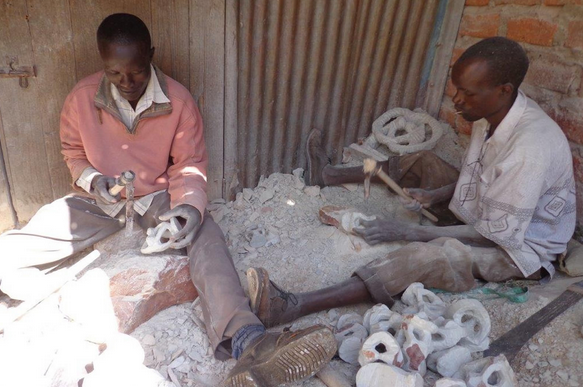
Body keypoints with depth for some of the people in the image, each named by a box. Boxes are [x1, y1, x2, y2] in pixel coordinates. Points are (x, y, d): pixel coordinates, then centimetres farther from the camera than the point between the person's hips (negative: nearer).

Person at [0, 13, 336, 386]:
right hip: (100, 200, 3)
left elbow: (191, 163, -8)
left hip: (158, 197, -3)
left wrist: (190, 204, -28)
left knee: (205, 234, -33)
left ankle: (245, 341, -49)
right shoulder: (82, 98, -9)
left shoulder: (179, 100, -13)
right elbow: (73, 153, 8)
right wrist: (93, 180, -14)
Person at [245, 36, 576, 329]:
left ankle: (293, 308, -42)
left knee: (431, 254, -36)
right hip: (487, 213, 9)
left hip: (520, 245, -8)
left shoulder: (530, 149, -34)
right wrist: (437, 194, -10)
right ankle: (330, 175, 23)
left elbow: (497, 235, -29)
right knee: (424, 161, 9)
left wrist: (407, 232, -30)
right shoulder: (493, 111, -7)